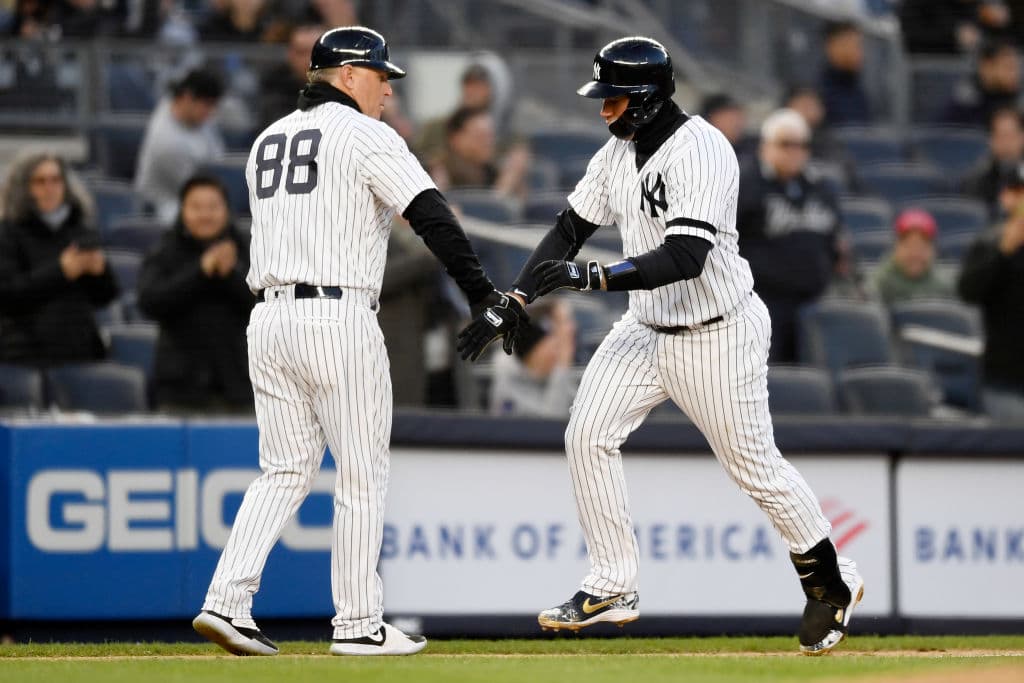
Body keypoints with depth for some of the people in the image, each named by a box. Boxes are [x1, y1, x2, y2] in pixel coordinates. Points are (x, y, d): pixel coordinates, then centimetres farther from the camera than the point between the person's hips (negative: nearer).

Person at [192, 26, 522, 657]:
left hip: (270, 318, 7)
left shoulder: (267, 141, 18)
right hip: (339, 317, -7)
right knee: (363, 479, 2)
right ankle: (359, 624, 4)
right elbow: (432, 215, -14)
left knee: (285, 472, 11)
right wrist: (484, 296, -15)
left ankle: (227, 601, -3)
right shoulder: (365, 136, -4)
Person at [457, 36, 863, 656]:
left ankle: (832, 583, 21)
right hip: (648, 327, 8)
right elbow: (571, 229, 7)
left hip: (719, 336, -8)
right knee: (588, 436, -2)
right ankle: (613, 588, 7)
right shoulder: (620, 151, 2)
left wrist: (593, 277, -38)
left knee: (754, 465, 1)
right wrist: (511, 302, -2)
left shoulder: (700, 151, -25)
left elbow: (686, 258, -33)